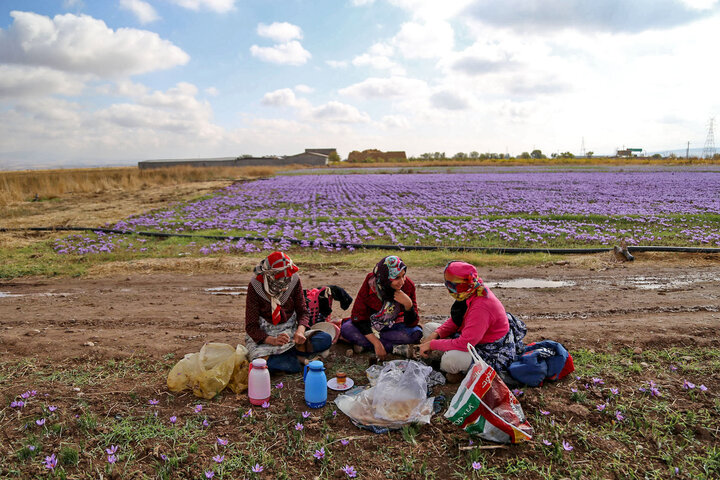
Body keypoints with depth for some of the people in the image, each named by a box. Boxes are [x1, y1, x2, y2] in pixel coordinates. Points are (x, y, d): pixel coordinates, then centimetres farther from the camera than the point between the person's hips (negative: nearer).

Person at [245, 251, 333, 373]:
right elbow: (251, 326, -14)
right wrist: (272, 340, -32)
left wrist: (300, 330, -22)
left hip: (290, 330, 3)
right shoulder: (255, 286, -15)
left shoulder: (294, 281, -7)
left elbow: (302, 311, 1)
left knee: (326, 339, -21)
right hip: (263, 335, -3)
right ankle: (296, 357, -10)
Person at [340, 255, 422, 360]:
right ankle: (394, 348, -26)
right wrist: (377, 344, -31)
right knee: (346, 329, -29)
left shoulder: (408, 286, -20)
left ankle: (363, 342, -24)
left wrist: (408, 304, -37)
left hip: (393, 326, 2)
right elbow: (358, 317, -22)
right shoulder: (370, 284, -25)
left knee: (416, 333, -28)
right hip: (369, 324, -1)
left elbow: (411, 324, -17)